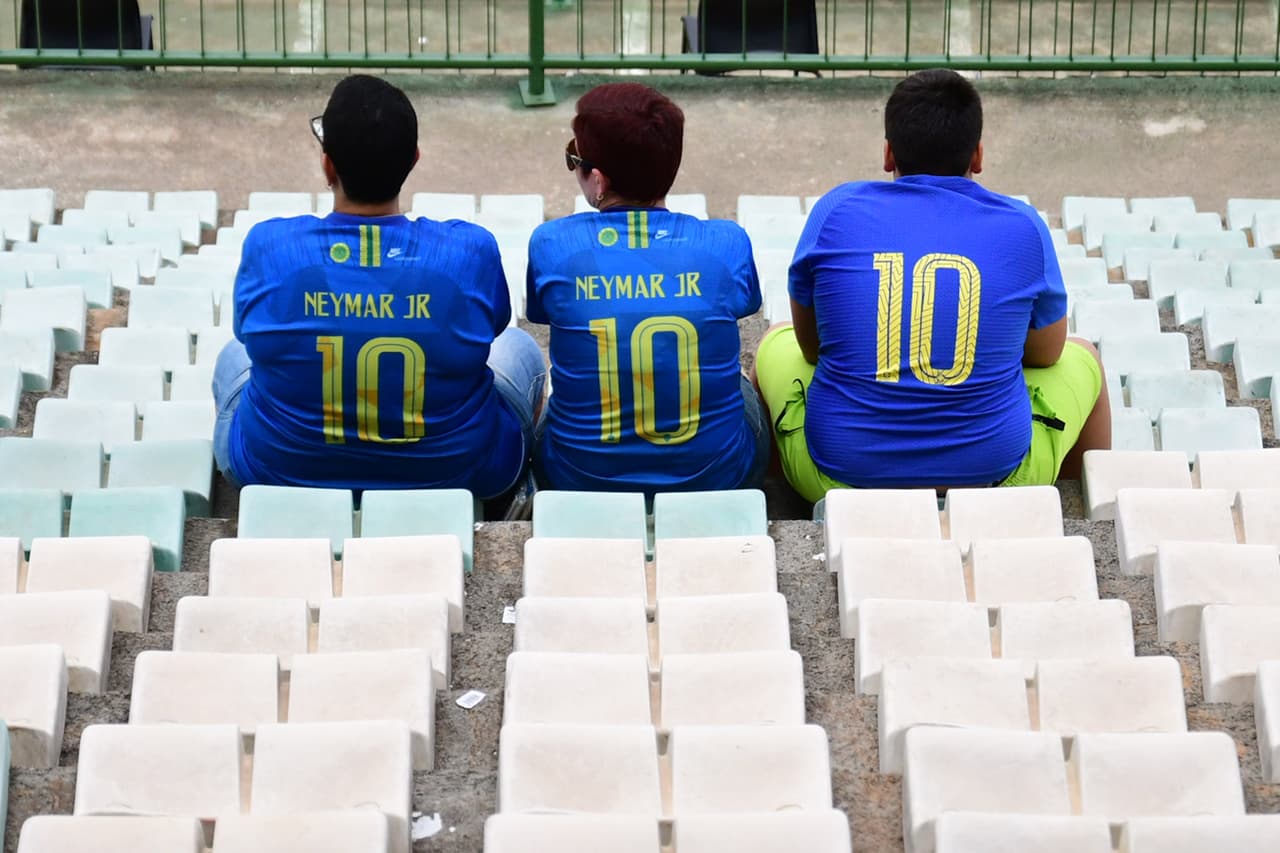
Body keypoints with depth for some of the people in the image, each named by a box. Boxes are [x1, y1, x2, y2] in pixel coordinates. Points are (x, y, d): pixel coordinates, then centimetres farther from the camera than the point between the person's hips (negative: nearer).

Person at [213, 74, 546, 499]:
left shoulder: (268, 245, -20)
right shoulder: (471, 250, -21)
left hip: (280, 472, 1)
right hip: (457, 475, 0)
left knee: (233, 357, 33)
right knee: (520, 348, 31)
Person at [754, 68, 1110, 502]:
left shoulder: (837, 211, -3)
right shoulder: (1022, 226, -3)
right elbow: (1047, 352, 11)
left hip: (841, 475, 1)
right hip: (995, 475, 0)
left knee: (776, 345, 31)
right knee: (1081, 360, 30)